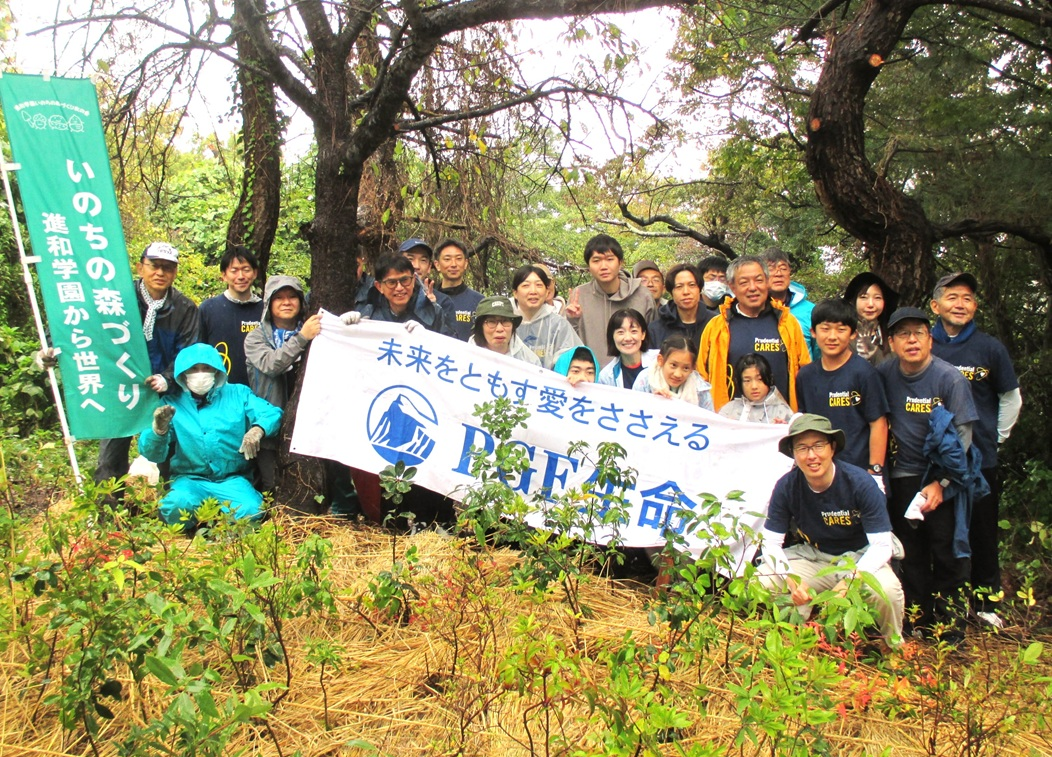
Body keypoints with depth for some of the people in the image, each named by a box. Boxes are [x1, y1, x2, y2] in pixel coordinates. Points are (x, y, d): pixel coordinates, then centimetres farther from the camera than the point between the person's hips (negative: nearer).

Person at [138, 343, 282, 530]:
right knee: (176, 507, -34)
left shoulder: (238, 394, 8)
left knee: (251, 510, -30)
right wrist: (159, 429, -24)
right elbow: (151, 454, -2)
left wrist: (257, 429, -28)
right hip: (189, 480, 0)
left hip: (232, 480, 1)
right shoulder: (172, 403, 5)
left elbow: (272, 413, -5)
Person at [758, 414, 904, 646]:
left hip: (859, 557, -2)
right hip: (813, 556, 2)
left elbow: (882, 545, -21)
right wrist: (791, 579, -29)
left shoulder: (860, 483, -23)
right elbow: (771, 543, -10)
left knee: (887, 590, -33)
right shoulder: (786, 487, -16)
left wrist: (849, 581, -35)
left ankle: (894, 648, 2)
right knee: (762, 581, -21)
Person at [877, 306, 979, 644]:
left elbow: (963, 436, -11)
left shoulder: (950, 378, -12)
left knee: (947, 553, -1)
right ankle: (917, 623, 21)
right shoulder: (884, 373, -2)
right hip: (903, 477, 3)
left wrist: (940, 483, -15)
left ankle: (950, 627, 11)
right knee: (911, 553, 9)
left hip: (943, 478, -3)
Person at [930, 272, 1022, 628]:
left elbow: (1011, 398, 12)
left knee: (983, 531, 9)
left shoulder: (990, 349, 0)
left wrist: (998, 437, 10)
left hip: (981, 458, 0)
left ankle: (986, 601, 24)